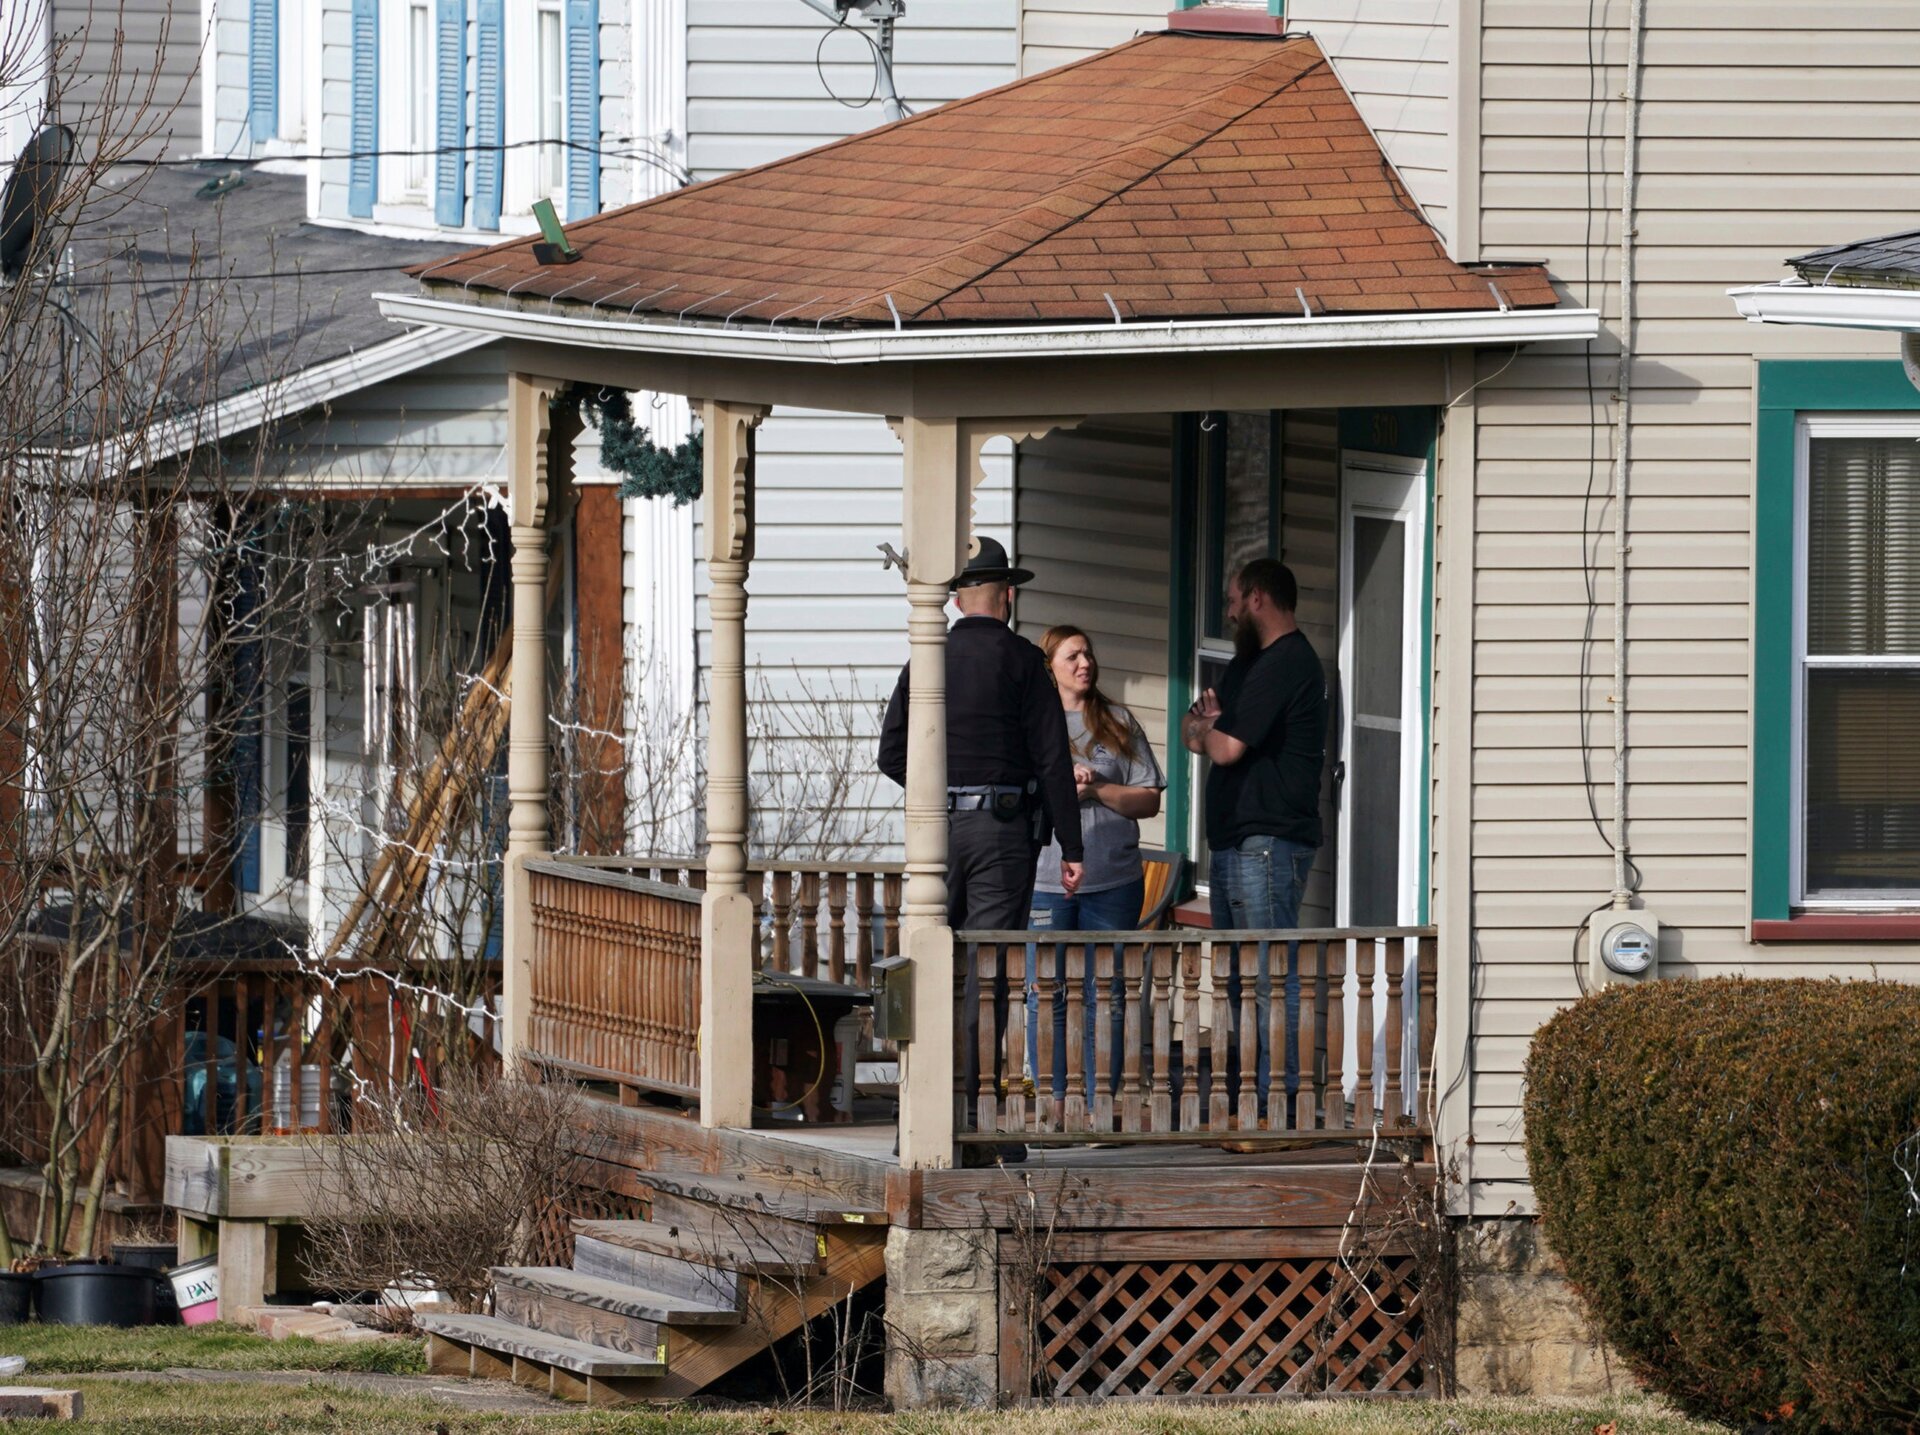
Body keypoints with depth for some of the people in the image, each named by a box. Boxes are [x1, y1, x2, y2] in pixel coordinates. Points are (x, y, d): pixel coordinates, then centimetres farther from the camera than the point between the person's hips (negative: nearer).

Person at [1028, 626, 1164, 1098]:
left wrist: (1097, 789, -9)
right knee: (1046, 993, -1)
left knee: (1107, 994, 2)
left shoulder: (1118, 723, 9)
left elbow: (1149, 800, 5)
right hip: (1045, 878, -1)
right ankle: (1052, 1102, 6)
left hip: (1112, 881, 1)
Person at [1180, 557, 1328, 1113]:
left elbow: (1226, 749, -16)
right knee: (1240, 978, 13)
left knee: (1271, 977, -12)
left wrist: (1209, 729, 6)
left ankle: (1278, 1100, -15)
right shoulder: (1250, 662, 21)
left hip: (1269, 842, -11)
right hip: (1235, 840, 11)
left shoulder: (1287, 664, -13)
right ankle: (1242, 1087, 18)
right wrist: (1206, 727, -1)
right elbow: (1192, 731, 22)